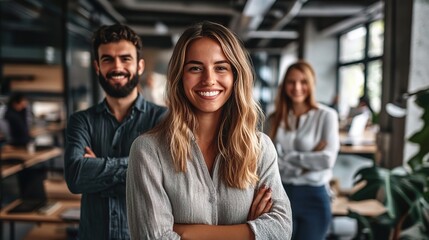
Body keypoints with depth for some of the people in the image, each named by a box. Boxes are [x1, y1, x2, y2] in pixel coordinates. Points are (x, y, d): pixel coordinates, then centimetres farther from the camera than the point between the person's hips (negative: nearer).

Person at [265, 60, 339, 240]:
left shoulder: (326, 115, -6)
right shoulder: (275, 118, 2)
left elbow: (328, 159, -14)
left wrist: (287, 156, -8)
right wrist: (306, 162, -13)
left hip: (314, 197, -2)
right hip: (280, 194, 2)